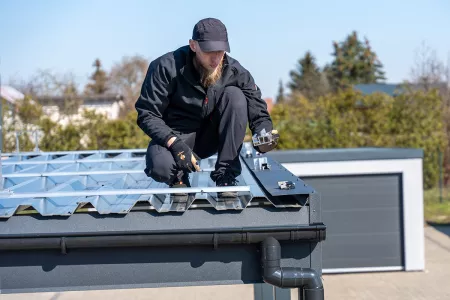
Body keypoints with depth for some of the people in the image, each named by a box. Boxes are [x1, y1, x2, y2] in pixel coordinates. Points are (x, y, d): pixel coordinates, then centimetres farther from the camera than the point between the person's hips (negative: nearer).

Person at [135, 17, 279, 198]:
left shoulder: (234, 71, -11)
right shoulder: (167, 67, -19)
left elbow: (258, 112, -6)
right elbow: (147, 114, -17)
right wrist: (174, 143, -32)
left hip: (210, 137, 3)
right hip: (173, 136, -3)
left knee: (235, 95, -22)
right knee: (161, 167, -38)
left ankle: (225, 174, -17)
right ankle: (179, 177, 3)